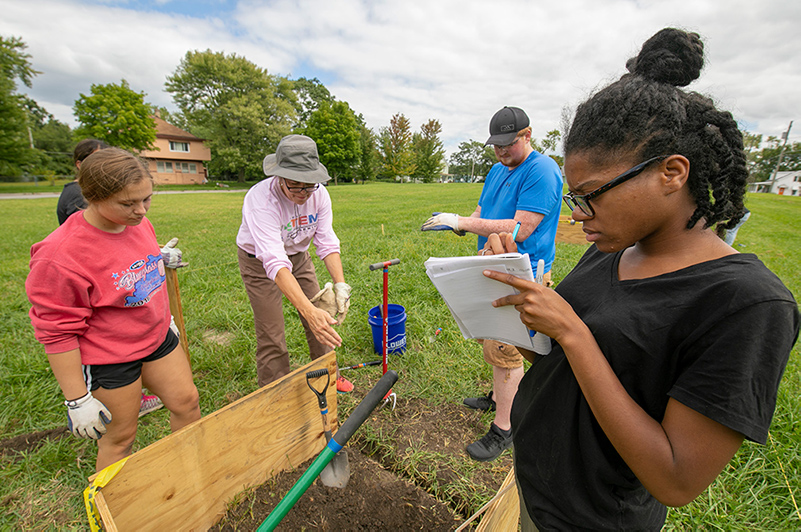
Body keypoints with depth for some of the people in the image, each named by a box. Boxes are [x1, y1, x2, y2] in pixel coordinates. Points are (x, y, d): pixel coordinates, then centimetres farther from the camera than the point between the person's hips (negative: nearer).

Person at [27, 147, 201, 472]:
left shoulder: (138, 223, -5)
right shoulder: (60, 256, -26)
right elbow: (57, 333, -18)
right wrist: (77, 399, -13)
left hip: (157, 339, 7)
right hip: (108, 360, -6)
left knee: (186, 402, 15)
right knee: (119, 436, 11)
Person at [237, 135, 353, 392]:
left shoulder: (319, 194, -20)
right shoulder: (261, 200, -35)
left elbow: (327, 243, -21)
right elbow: (275, 262, -44)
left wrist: (340, 284, -36)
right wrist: (308, 310, -54)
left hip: (298, 256, 5)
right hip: (260, 262, -4)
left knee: (321, 321, 8)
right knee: (271, 335, -3)